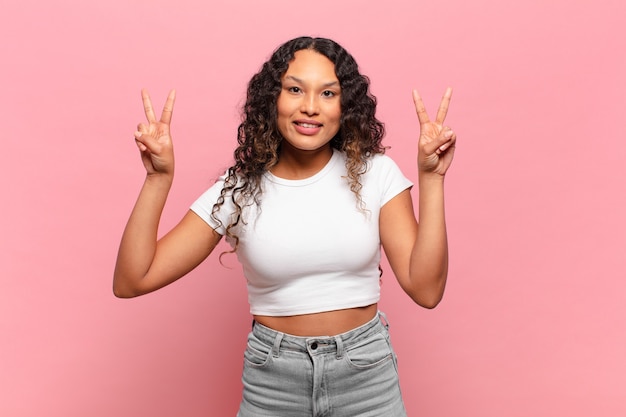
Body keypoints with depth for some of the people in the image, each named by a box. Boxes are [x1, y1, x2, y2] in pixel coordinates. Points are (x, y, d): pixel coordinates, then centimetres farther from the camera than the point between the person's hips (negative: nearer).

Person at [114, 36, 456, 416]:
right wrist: (159, 179, -16)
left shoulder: (376, 173, -7)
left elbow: (426, 289, -13)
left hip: (367, 373, 0)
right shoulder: (238, 190, -7)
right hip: (271, 381, 1)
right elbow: (131, 282, -9)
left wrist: (431, 179, -17)